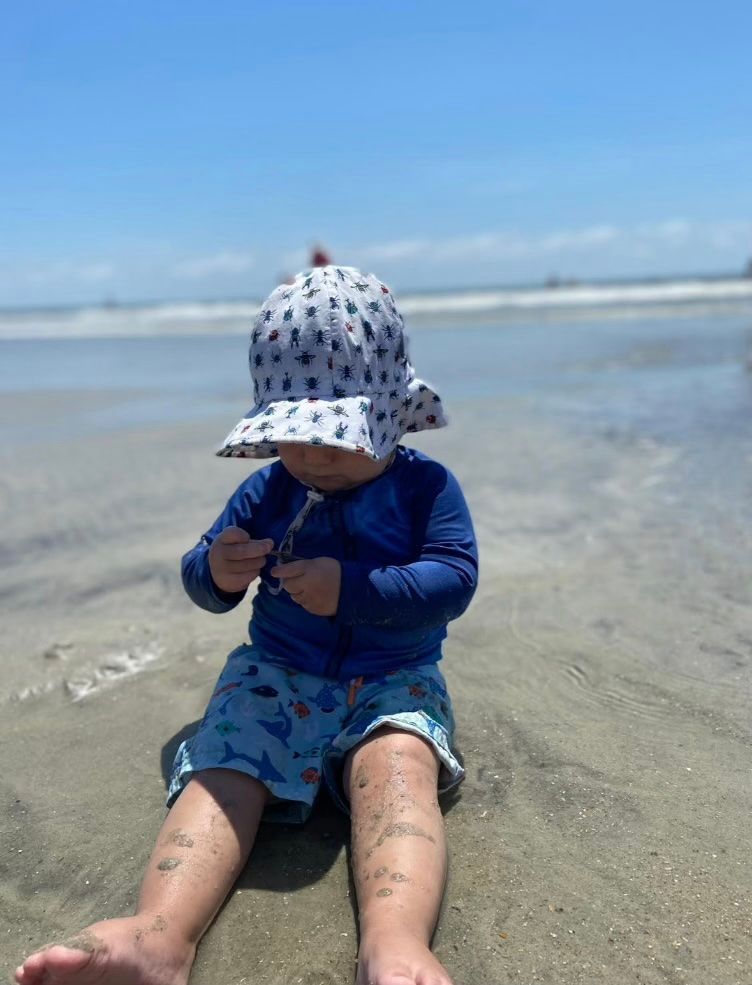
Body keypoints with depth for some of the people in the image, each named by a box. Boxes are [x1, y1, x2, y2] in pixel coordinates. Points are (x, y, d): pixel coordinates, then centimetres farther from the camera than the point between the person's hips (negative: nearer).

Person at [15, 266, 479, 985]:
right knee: (223, 773, -24)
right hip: (276, 675, 3)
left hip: (393, 681, -2)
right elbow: (203, 579, 14)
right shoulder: (267, 491, 11)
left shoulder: (426, 486, 1)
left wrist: (352, 588, -24)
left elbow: (454, 578, -10)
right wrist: (216, 573, -13)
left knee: (397, 767, -33)